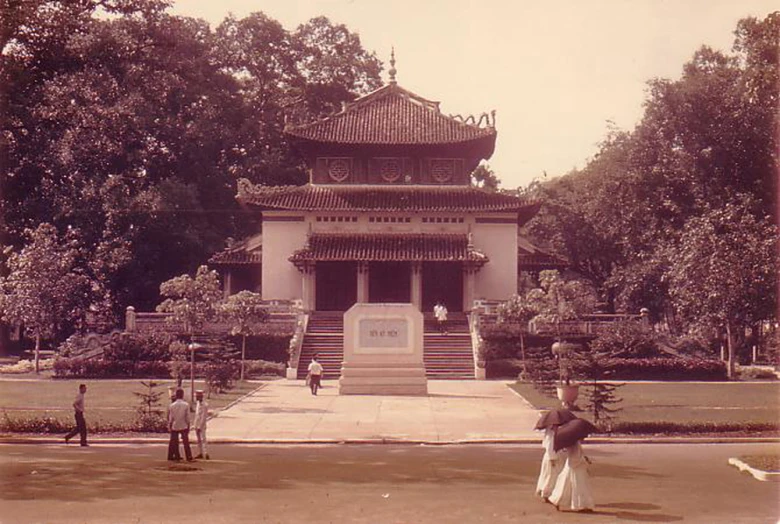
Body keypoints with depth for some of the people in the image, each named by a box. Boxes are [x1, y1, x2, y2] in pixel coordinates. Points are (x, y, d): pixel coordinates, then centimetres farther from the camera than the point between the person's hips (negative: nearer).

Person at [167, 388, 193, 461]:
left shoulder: (172, 406, -5)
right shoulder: (186, 405, -9)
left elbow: (171, 418, 0)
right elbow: (187, 417, -6)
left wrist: (169, 427, 11)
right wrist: (188, 426, 4)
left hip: (174, 427, 2)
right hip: (184, 426, -2)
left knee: (174, 442, 9)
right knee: (186, 442, 3)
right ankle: (189, 456, 1)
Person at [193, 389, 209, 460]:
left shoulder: (204, 405, -17)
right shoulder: (197, 403, 9)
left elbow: (204, 417, -19)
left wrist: (200, 427, -20)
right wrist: (196, 426, 15)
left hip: (201, 426, -8)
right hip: (196, 425, 8)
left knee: (203, 439, -12)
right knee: (199, 440, 12)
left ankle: (206, 454, -14)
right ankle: (200, 453, 18)